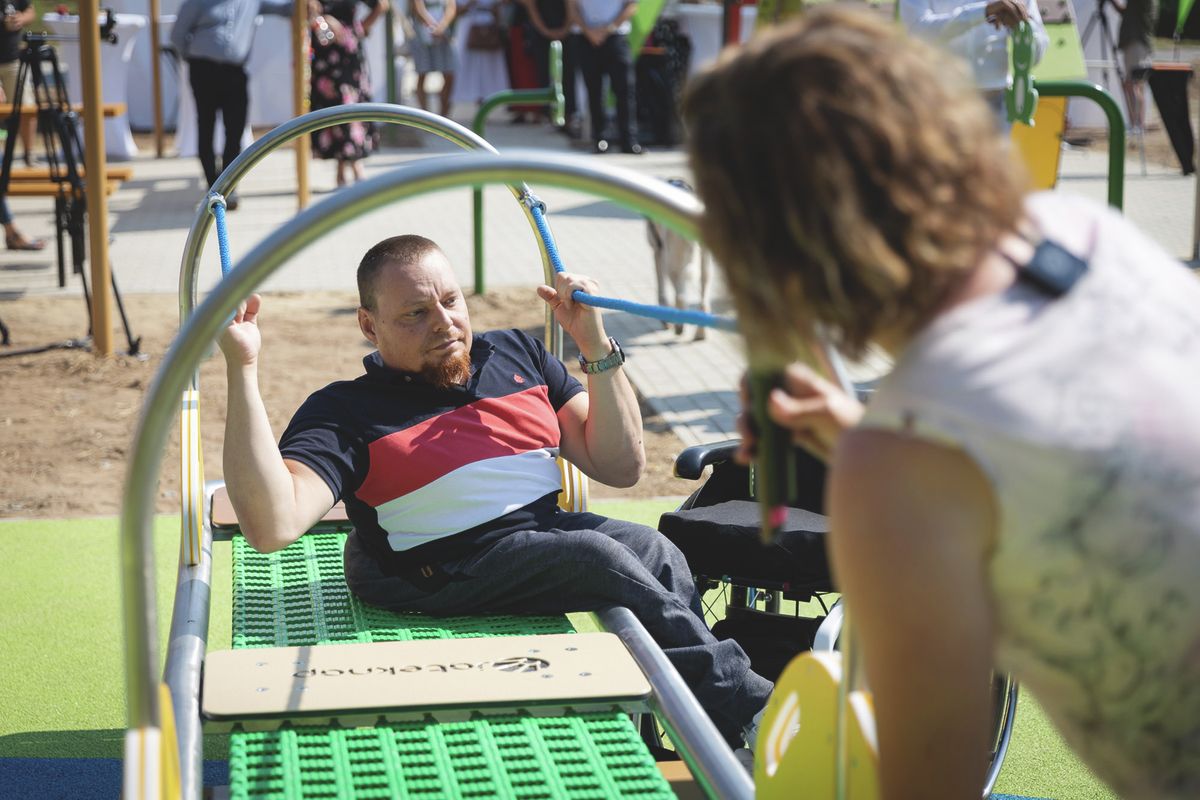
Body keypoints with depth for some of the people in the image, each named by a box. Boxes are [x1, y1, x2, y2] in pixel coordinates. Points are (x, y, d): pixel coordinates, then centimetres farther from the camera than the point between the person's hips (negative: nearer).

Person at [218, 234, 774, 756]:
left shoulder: (516, 354, 19)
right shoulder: (345, 411, 3)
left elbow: (621, 465, 18)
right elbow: (271, 526, -16)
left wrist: (596, 345, 8)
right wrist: (243, 369, -16)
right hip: (453, 560, -5)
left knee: (658, 553, -23)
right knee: (598, 557, -27)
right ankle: (746, 710, -17)